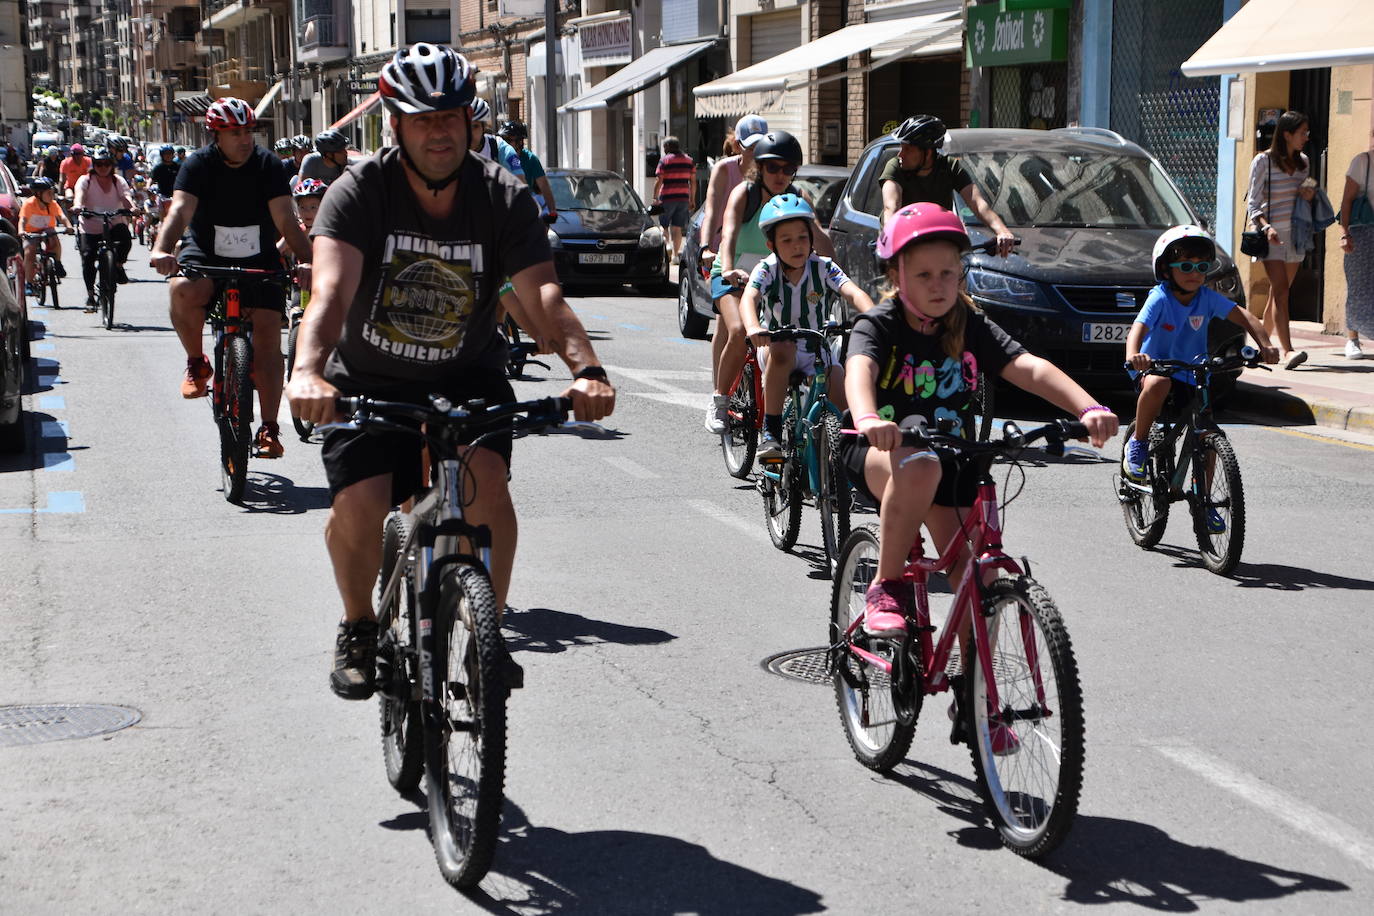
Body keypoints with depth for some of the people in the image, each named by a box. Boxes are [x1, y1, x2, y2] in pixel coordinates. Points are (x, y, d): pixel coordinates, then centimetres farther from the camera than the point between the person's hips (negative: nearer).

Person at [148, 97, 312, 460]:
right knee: (184, 290, -34)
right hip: (207, 253, -1)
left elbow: (286, 221, -17)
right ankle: (196, 363, -7)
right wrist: (161, 250, -45)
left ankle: (268, 428, -7)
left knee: (268, 334, -13)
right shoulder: (199, 164, -11)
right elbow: (180, 210, -26)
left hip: (259, 260, 1)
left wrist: (307, 261, -34)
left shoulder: (268, 165, -9)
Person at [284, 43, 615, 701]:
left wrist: (585, 368, -45)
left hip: (466, 378, 1)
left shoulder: (504, 199, -13)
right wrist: (307, 372, -53)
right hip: (369, 381, -1)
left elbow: (544, 297, -26)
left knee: (487, 479, -26)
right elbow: (331, 290, -34)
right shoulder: (360, 193, -18)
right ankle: (359, 626, 12)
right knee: (358, 510, -20)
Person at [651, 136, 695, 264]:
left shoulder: (664, 160, -5)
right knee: (677, 228, 7)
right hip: (683, 198, 4)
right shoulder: (689, 160, 10)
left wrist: (655, 198, -5)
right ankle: (675, 255, 4)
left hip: (667, 198, -4)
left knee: (663, 226, 5)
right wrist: (692, 199, 14)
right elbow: (693, 182, 10)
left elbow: (659, 181, -10)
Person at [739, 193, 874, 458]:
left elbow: (854, 293, -22)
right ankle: (770, 431, -28)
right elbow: (748, 298, -27)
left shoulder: (823, 268, -7)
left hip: (817, 355, 1)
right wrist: (752, 328, -49)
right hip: (776, 349, -1)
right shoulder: (767, 269, -9)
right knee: (783, 349, -37)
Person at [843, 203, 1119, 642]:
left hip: (951, 460, 4)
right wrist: (868, 419, -57)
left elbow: (1029, 368, -16)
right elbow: (859, 369, -33)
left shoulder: (971, 328, -2)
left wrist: (1089, 409, -34)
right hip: (879, 454, -4)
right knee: (920, 467, -39)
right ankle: (887, 588, -23)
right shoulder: (880, 325, -11)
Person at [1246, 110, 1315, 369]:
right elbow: (1254, 203, -6)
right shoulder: (1263, 161, -5)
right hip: (1271, 234, -6)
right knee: (1281, 290, -15)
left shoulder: (1302, 162, 13)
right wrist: (1266, 227, -23)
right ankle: (1287, 351, -23)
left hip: (1296, 232, 6)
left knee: (1279, 292, 8)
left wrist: (1309, 193, 2)